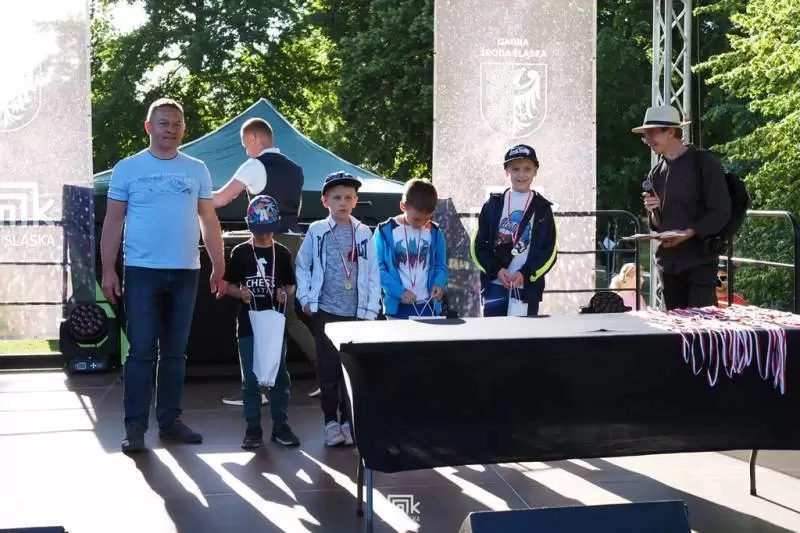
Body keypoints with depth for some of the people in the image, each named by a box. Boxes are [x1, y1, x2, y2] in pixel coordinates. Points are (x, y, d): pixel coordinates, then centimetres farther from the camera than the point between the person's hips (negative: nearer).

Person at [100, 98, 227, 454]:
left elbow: (209, 221, 11)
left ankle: (170, 421, 16)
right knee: (141, 351, -3)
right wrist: (108, 270, -5)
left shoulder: (197, 170, 9)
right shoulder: (128, 168, 2)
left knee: (175, 351, 8)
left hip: (185, 273, 3)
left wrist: (219, 268, 5)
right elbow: (113, 221, 2)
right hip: (142, 272, -3)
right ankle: (135, 426, 2)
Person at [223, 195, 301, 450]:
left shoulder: (283, 253, 5)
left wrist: (285, 293, -9)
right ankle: (253, 428, 10)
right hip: (248, 323, -1)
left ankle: (281, 425, 12)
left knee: (280, 375, 3)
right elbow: (229, 285, 6)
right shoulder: (240, 252, 2)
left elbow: (291, 284, 12)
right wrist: (240, 292, -14)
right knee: (250, 378, 3)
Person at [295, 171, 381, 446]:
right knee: (328, 368, 3)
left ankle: (348, 420, 15)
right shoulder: (317, 231, 2)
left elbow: (373, 273, 4)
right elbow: (302, 267, 8)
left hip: (356, 313, 1)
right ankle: (331, 420, 13)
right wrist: (306, 298, -1)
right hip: (325, 312, -1)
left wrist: (371, 310, 0)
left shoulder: (364, 233, 4)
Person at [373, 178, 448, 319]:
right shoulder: (385, 232, -3)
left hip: (428, 306, 3)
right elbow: (378, 268, -5)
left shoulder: (434, 232, 7)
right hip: (397, 307, -3)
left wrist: (439, 283, -9)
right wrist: (400, 291, -17)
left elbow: (441, 266, 14)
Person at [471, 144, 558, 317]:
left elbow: (549, 251, 1)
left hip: (528, 287, 0)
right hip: (495, 285, 0)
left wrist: (526, 274, -12)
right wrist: (496, 270, -9)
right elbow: (479, 244, 6)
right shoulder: (494, 204, 8)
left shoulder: (542, 208, 7)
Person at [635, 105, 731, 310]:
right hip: (667, 261, 6)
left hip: (699, 258, -6)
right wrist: (653, 211, -4)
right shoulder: (656, 174, 14)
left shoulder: (704, 163, -4)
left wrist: (688, 233, -20)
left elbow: (721, 212, -9)